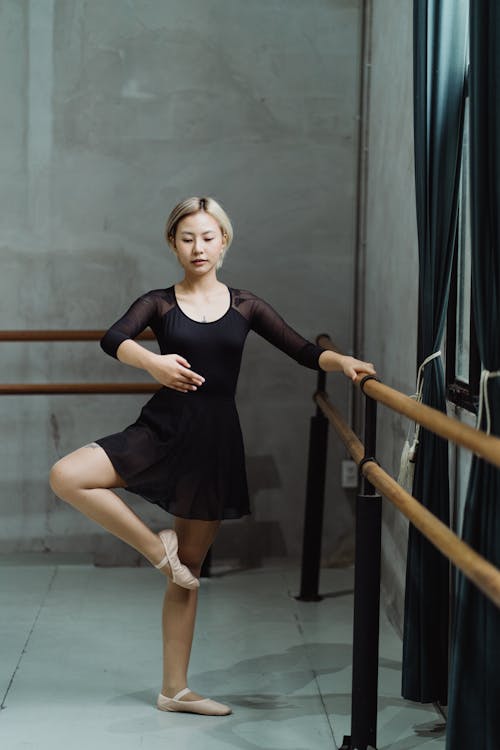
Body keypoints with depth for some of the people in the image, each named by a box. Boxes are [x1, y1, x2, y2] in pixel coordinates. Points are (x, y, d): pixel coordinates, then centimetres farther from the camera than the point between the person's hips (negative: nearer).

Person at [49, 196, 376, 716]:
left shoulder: (244, 307, 6)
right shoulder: (160, 303, 1)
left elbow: (303, 352, 2)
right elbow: (113, 339, -18)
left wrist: (340, 361, -19)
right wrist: (152, 361, -39)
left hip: (215, 443, 1)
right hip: (161, 431, -1)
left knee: (189, 568, 7)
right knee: (66, 476, -25)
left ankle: (175, 689, 18)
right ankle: (154, 545, -6)